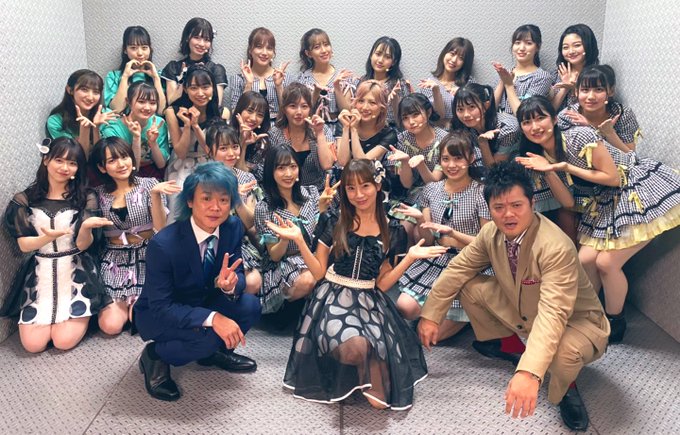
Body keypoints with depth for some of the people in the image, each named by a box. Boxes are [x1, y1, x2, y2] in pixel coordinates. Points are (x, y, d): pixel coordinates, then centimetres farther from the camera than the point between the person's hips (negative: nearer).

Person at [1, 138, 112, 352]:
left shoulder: (85, 198, -2)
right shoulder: (24, 200, 0)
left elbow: (83, 245, -8)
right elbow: (24, 245, -5)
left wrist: (86, 227, -32)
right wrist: (48, 237, -27)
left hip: (76, 272, -1)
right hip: (40, 274, 2)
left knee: (64, 341, -13)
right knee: (33, 344, -8)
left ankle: (80, 314, 19)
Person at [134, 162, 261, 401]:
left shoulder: (233, 227, -15)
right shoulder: (163, 244, -30)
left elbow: (237, 274, -7)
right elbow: (161, 307, -27)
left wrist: (230, 283, -34)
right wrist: (212, 318, -41)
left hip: (204, 303, 6)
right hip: (158, 314, -6)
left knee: (250, 306, -20)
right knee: (208, 335, -32)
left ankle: (213, 351, 8)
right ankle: (155, 356, -3)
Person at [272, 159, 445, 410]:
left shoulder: (391, 233, 5)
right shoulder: (334, 224, 3)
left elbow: (381, 285, 6)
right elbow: (319, 273, 4)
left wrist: (410, 257, -5)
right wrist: (299, 240, -7)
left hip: (369, 302, 1)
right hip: (333, 299, 0)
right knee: (356, 348, -35)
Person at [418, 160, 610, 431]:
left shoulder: (556, 247, -35)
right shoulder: (491, 232, -13)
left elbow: (553, 315, -44)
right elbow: (458, 269, 1)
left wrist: (529, 372, -55)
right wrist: (430, 315, -1)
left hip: (574, 323, -6)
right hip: (523, 313, 7)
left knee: (564, 350, -40)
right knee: (470, 287, -6)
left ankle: (564, 388, 0)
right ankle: (507, 343, 21)